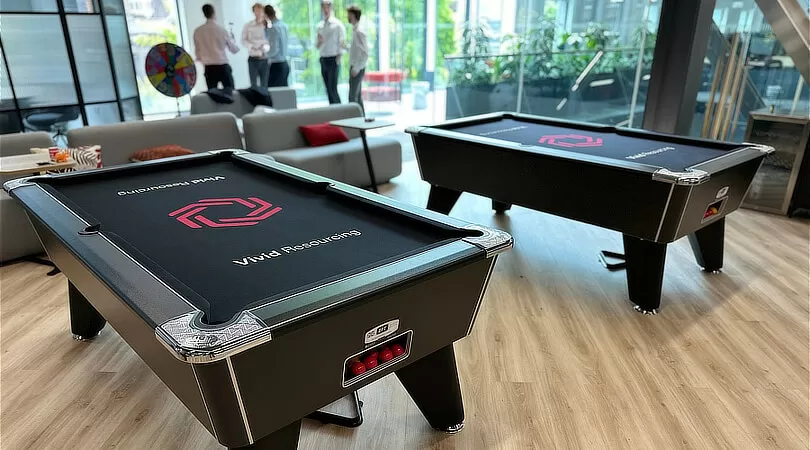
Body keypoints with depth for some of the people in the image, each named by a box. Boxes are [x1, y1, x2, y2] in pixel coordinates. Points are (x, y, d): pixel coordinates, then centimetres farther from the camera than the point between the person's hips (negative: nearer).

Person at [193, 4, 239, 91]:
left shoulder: (198, 31, 0)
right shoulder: (222, 30, -6)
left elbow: (197, 51, 9)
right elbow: (234, 50, 4)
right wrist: (232, 38, 23)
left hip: (209, 68, 3)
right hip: (223, 67, -2)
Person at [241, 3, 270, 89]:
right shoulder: (248, 26, 5)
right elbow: (244, 40, 3)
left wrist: (266, 46, -22)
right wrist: (252, 46, -15)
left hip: (265, 59, 0)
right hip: (253, 59, 0)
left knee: (264, 85, 5)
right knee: (253, 85, -1)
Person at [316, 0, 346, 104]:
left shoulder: (337, 24, -6)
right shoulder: (320, 25, 12)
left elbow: (342, 42, -9)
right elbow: (318, 46, 17)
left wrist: (338, 58, -14)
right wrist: (319, 43, -6)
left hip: (333, 59, -6)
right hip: (323, 60, 6)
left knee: (333, 89, -10)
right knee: (328, 90, 8)